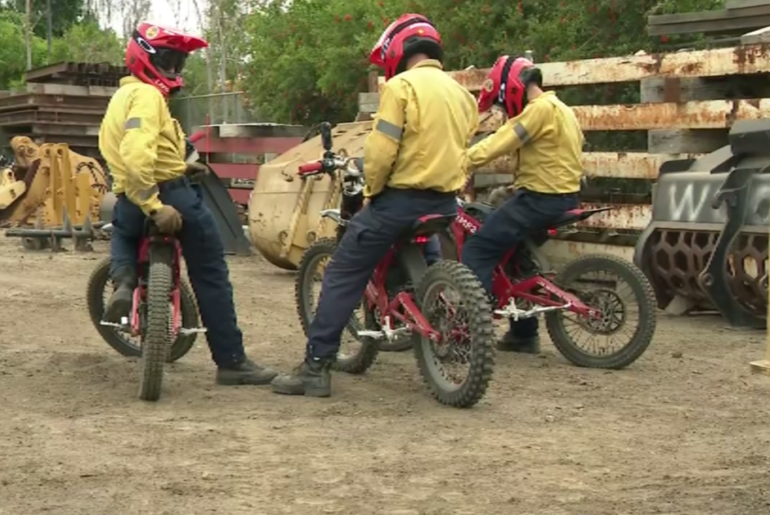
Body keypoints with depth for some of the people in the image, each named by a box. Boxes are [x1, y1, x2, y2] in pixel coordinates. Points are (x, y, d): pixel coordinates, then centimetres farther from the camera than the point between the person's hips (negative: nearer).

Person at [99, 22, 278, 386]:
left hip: (128, 201, 8)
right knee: (211, 277, 3)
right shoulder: (147, 95, -12)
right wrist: (155, 206, -31)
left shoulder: (122, 96, 19)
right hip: (171, 196, -8)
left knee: (124, 227, 42)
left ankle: (124, 281, 11)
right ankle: (231, 362, 4)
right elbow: (137, 155, -28)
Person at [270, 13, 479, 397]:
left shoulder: (401, 86, -10)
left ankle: (316, 366, -6)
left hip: (400, 198, -7)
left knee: (343, 276, -1)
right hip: (445, 203, 7)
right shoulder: (460, 93, 13)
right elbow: (461, 149, 15)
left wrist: (372, 190, -1)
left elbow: (381, 150, -15)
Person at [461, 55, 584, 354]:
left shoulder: (540, 108, -15)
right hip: (561, 197, 11)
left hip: (540, 200, -11)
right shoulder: (557, 108, 17)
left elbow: (497, 144, -21)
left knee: (477, 250, -12)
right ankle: (524, 334, 28)